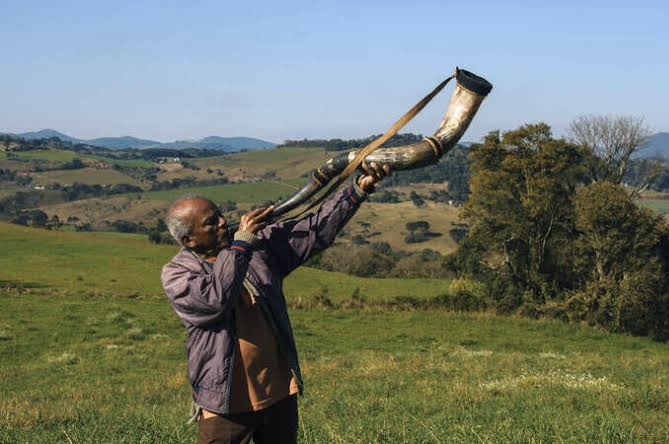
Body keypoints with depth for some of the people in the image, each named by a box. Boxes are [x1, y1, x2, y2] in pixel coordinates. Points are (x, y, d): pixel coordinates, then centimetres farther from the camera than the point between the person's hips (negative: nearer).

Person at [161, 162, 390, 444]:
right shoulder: (176, 275, -9)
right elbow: (216, 299, -28)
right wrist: (241, 243, -22)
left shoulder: (259, 245, 4)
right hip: (225, 402, -5)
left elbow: (315, 230, 1)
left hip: (279, 395, 5)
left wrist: (359, 189, -10)